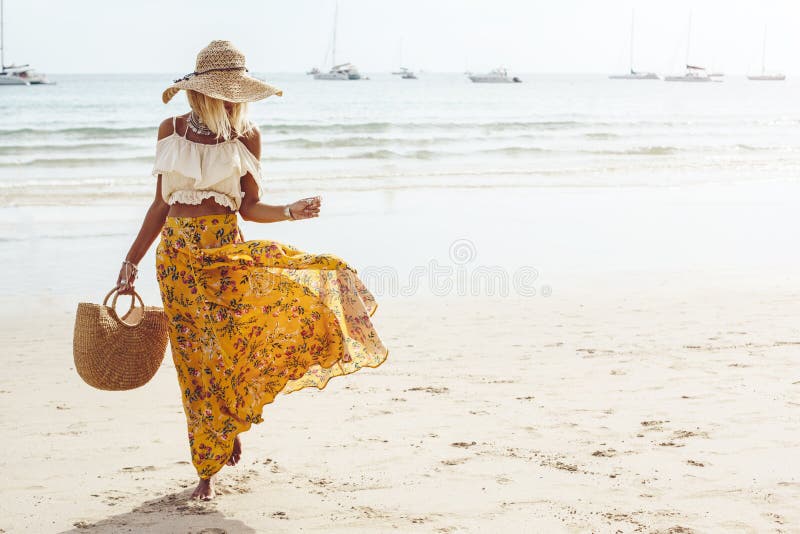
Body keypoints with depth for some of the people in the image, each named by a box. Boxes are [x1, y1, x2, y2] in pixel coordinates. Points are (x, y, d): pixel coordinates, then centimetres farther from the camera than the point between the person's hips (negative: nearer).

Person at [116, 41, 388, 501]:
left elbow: (250, 207, 2)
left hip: (226, 250, 0)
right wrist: (131, 263, 9)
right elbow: (162, 204, 9)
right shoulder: (171, 131, 4)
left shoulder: (246, 136, 0)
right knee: (197, 360, 0)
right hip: (178, 255, 0)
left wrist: (291, 212, -17)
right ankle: (208, 471, 16)